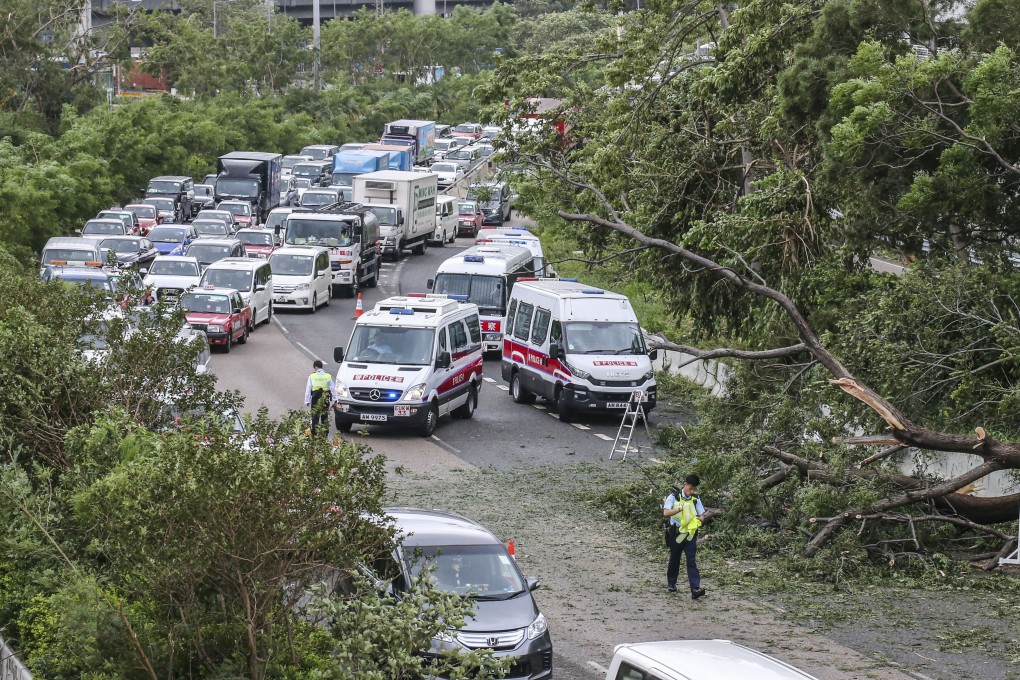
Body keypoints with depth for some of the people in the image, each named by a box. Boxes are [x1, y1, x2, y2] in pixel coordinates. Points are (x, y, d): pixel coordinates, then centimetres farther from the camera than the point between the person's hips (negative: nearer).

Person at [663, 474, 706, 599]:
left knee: (692, 561, -9)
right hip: (676, 534, -1)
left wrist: (699, 518, -18)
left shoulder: (695, 499, 2)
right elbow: (666, 513, -20)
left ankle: (695, 589, -18)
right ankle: (671, 583, 35)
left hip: (690, 534, 1)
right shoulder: (674, 497, -8)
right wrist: (680, 509, -33)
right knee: (674, 560, 13)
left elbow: (702, 516, 5)